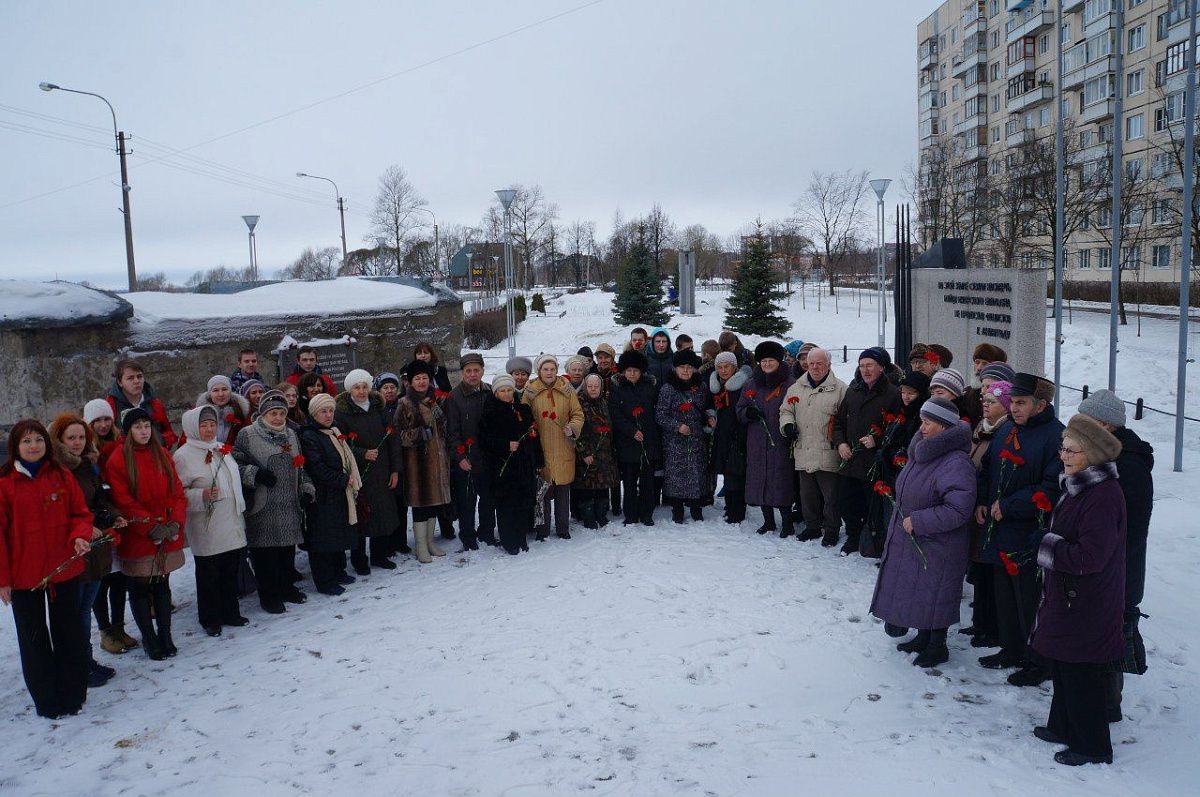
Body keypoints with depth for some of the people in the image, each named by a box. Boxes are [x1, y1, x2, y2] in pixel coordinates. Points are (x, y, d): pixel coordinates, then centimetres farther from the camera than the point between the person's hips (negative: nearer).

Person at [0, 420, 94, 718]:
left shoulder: (62, 476, 1)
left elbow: (81, 513, 5)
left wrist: (80, 536, -17)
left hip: (65, 570, 2)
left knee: (70, 634, 12)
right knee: (34, 638, 11)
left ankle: (72, 694, 26)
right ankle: (46, 699, 24)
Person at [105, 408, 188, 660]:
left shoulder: (162, 455, 7)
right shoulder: (118, 460, -7)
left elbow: (177, 492, 6)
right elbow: (123, 501, -12)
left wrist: (175, 523, -8)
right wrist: (152, 527, -15)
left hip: (168, 537, 4)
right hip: (136, 538, -4)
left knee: (162, 586, 12)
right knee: (139, 589, 6)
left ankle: (165, 636, 21)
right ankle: (149, 639, 17)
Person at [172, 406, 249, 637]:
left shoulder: (223, 449, 11)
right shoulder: (183, 455, -10)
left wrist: (239, 509, 21)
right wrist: (202, 496, -26)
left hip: (231, 523, 6)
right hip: (205, 528, -6)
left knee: (231, 570, 13)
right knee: (208, 574, 4)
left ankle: (230, 613, 26)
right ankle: (210, 619, 17)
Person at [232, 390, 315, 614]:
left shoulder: (291, 434, 15)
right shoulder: (247, 435, -4)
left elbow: (300, 467, 23)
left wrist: (307, 488, 12)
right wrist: (255, 474, -18)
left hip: (290, 507, 6)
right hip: (262, 509, -5)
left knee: (288, 551, 13)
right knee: (265, 554, -2)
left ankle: (287, 587, 29)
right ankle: (269, 596, 9)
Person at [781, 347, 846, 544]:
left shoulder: (840, 389, -3)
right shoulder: (796, 388, 12)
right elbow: (785, 410, 19)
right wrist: (787, 425, -1)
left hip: (828, 455, -5)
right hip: (803, 452, 5)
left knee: (831, 495, 0)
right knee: (807, 494, 14)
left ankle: (831, 529, 15)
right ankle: (812, 526, 28)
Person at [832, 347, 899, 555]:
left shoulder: (893, 394, -8)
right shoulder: (852, 391, 11)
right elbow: (839, 421, 17)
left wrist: (877, 440, -18)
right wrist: (840, 443, 2)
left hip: (876, 463, -6)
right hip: (850, 460, 6)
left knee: (873, 506, 2)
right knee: (845, 503, 13)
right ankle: (854, 537, 33)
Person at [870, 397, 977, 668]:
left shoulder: (956, 463, -25)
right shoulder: (920, 452, 4)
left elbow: (957, 510, -29)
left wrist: (917, 521, -24)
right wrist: (903, 519, 11)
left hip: (937, 546, -9)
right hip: (910, 541, 9)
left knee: (935, 595, 5)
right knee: (917, 592, 20)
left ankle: (938, 646, 23)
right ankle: (923, 637, 38)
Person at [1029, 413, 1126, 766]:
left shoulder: (1103, 496, -24)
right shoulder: (1078, 488, 9)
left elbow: (1090, 557, -27)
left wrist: (1049, 548, -15)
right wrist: (1052, 547, 6)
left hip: (1086, 606, -10)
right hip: (1065, 597, 10)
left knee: (1079, 674, 3)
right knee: (1062, 667, 21)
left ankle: (1092, 747, 19)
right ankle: (1063, 727, 37)